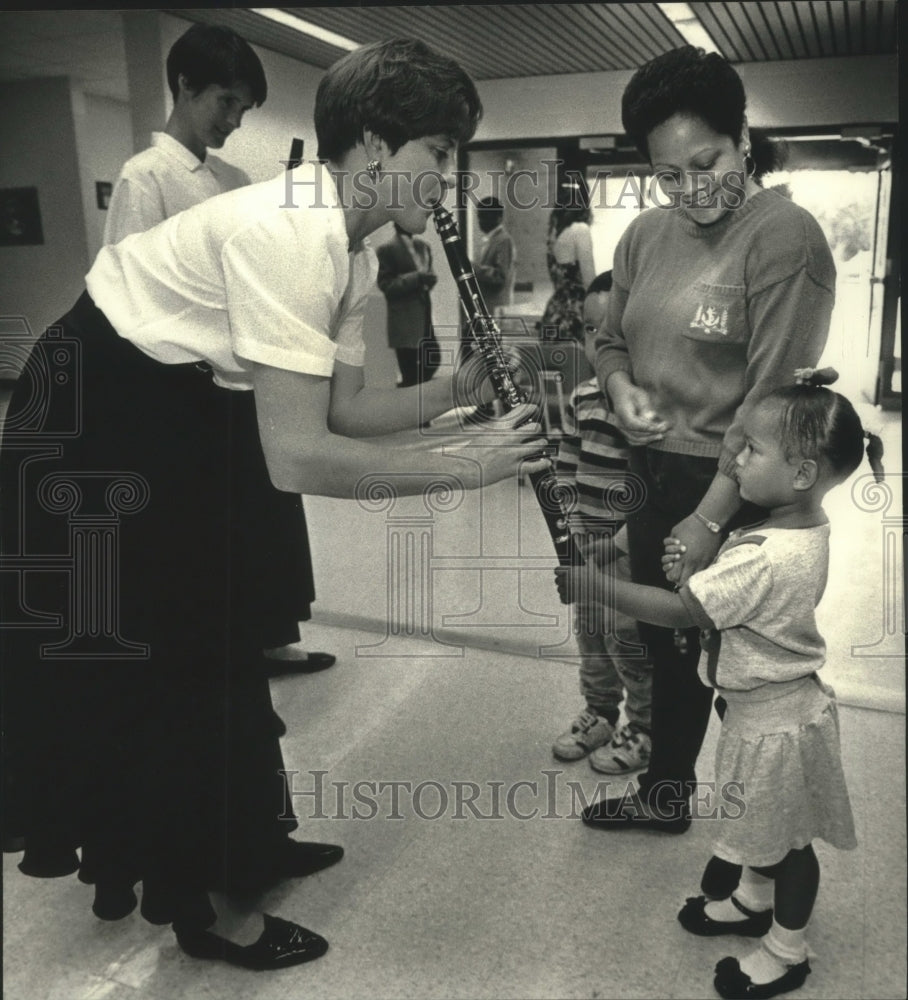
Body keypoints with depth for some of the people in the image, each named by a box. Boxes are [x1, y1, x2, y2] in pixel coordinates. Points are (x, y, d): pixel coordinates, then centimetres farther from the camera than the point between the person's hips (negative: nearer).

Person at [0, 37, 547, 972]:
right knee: (145, 653, 1)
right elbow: (297, 456, -33)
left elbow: (343, 407, 3)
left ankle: (238, 838, 36)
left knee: (207, 632, 17)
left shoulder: (350, 246, 0)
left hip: (174, 411, 9)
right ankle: (205, 900, 20)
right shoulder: (292, 232, -29)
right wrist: (465, 467, -26)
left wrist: (457, 387, -9)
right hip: (88, 418, -9)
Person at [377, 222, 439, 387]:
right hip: (404, 322, -7)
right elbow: (386, 285, -13)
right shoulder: (387, 250, -7)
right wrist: (416, 278, -23)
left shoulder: (423, 246, 15)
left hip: (425, 317, 7)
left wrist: (428, 279, -3)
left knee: (432, 363, 8)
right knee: (410, 376, -5)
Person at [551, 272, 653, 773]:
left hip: (632, 543, -7)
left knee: (627, 637, 4)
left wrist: (627, 535, -24)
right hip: (587, 538, 7)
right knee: (590, 631, 19)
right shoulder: (583, 395, 6)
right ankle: (599, 714, 38)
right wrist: (573, 522, 4)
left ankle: (643, 728, 24)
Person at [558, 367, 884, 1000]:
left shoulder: (765, 559, -36)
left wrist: (590, 584, -27)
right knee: (763, 823, 29)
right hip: (766, 704, 9)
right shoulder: (805, 526, -5)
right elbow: (735, 589, 7)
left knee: (785, 836, 14)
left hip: (775, 720, -9)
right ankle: (754, 901, 52)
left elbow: (679, 612, -31)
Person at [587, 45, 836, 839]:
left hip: (740, 495, -7)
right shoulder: (645, 235, 5)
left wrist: (711, 518, -20)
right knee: (670, 649, 21)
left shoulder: (785, 237, -17)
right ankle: (665, 797, 43)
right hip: (654, 479, 7)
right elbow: (612, 340, 16)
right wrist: (621, 387, -7)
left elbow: (773, 398, -20)